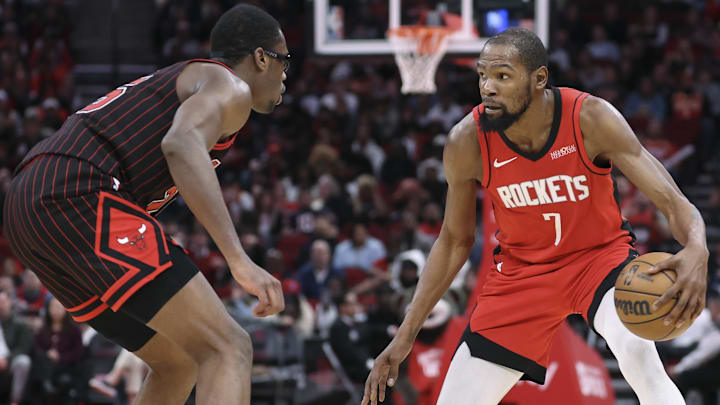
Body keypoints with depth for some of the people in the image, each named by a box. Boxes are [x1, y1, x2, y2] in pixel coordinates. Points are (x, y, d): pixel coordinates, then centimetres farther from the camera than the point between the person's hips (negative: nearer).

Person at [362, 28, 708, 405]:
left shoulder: (591, 118, -24)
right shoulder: (467, 142, -17)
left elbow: (672, 201, -24)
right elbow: (455, 240, 0)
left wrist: (696, 250, -49)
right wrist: (405, 336, -2)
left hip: (600, 251, -2)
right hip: (522, 267, 2)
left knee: (639, 355, -34)